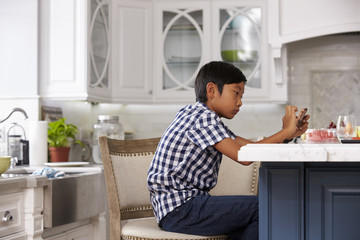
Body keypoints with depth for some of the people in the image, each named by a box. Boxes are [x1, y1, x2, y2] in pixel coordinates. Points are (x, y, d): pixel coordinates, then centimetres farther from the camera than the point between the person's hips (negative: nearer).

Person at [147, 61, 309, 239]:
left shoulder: (206, 117, 17)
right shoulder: (203, 117, -14)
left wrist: (287, 135, 2)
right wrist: (285, 132, -15)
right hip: (178, 209, -10)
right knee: (260, 208, -16)